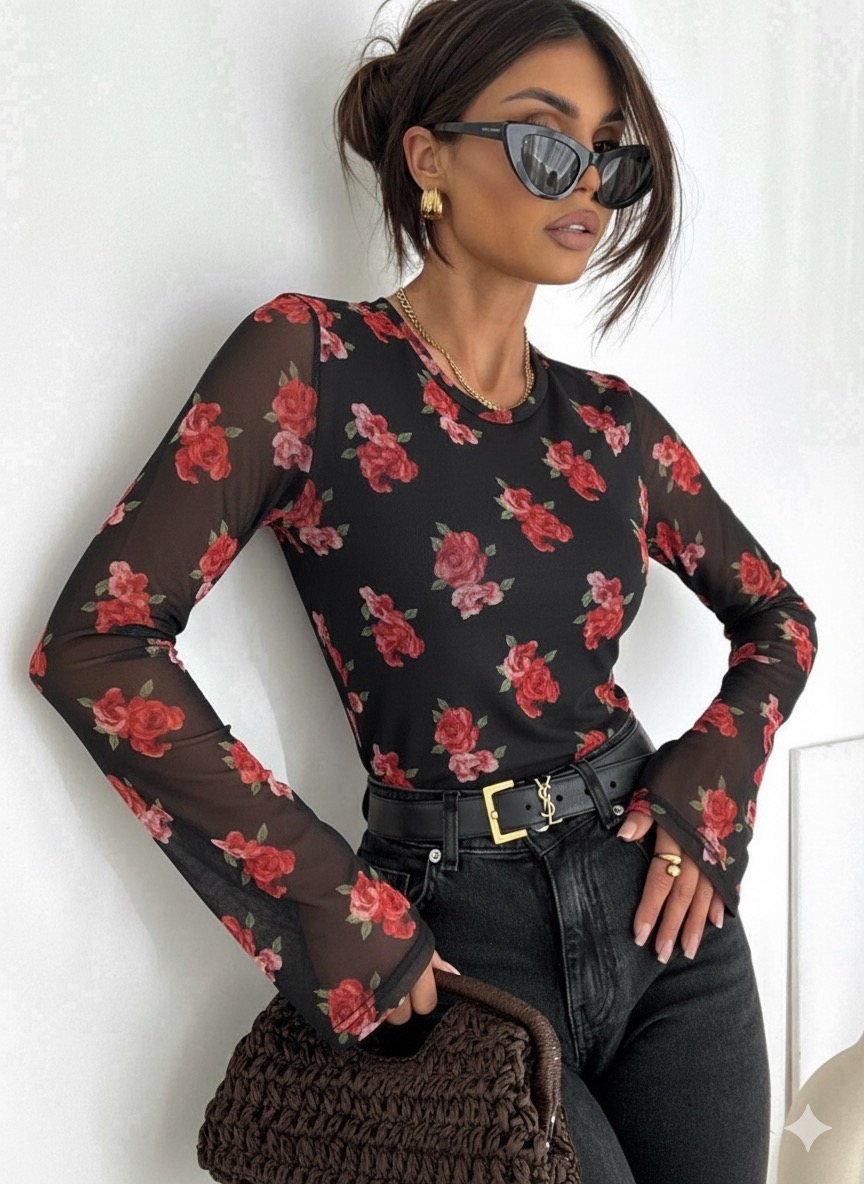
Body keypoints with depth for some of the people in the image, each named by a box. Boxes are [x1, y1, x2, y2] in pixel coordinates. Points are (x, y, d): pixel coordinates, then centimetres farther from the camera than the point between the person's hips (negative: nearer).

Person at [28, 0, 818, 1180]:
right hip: (459, 942, -5)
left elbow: (777, 617, 17)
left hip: (666, 903, 5)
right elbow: (97, 643, -16)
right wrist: (332, 912, -16)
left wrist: (710, 790, -1)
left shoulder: (610, 419, 4)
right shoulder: (311, 359, -10)